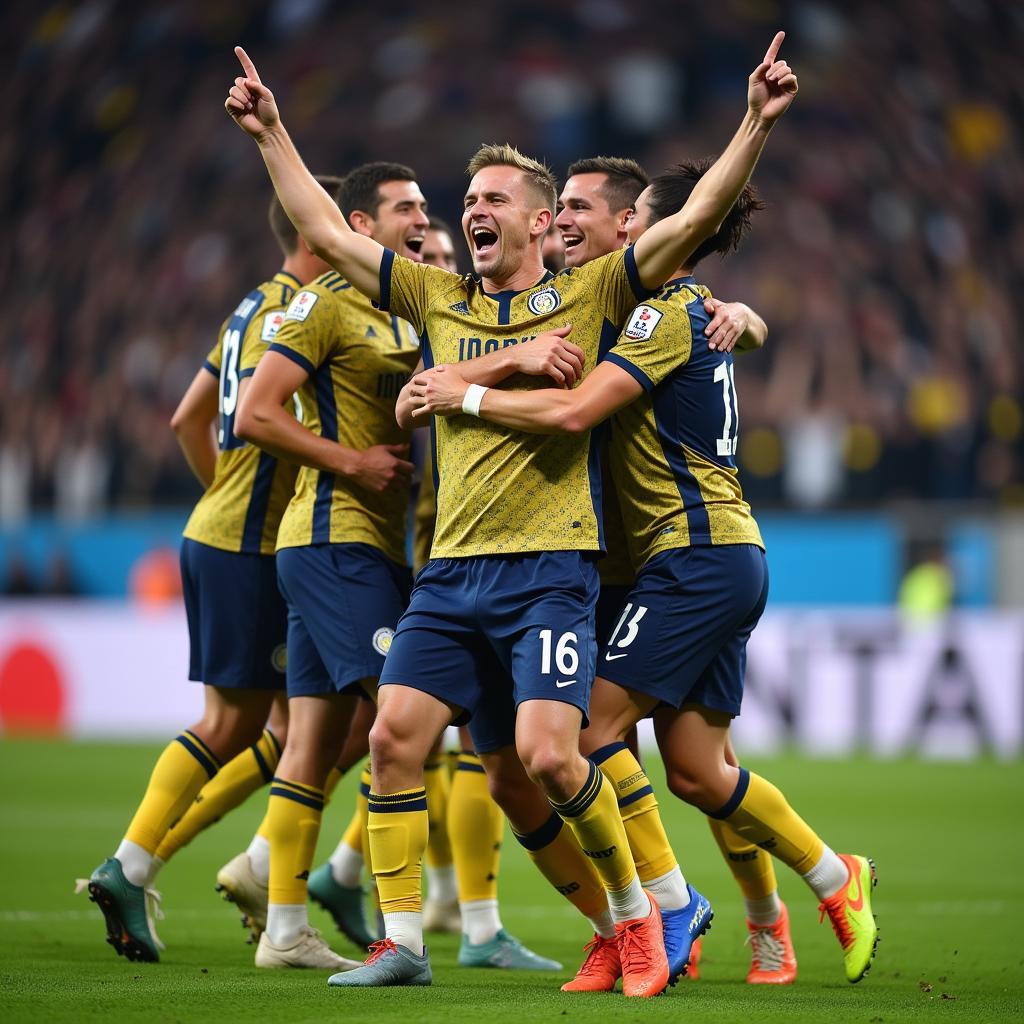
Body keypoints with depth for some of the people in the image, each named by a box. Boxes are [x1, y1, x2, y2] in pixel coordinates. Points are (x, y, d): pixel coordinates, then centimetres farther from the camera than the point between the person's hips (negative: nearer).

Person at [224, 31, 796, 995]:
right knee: (393, 736, -6)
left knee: (546, 754, -17)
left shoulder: (589, 297, 4)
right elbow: (328, 233, 18)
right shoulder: (436, 299, 14)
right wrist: (270, 135, 15)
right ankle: (401, 942, 2)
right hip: (451, 570, 5)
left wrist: (756, 124, -13)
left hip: (550, 565, -5)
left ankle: (637, 910, 4)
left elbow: (693, 220, -4)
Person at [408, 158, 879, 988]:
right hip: (725, 556, 9)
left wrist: (465, 396, -14)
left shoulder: (669, 310, -12)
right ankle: (836, 879, 16)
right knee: (696, 770, 10)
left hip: (698, 555, -9)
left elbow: (576, 410, -23)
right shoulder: (697, 310, 17)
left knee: (594, 724, -9)